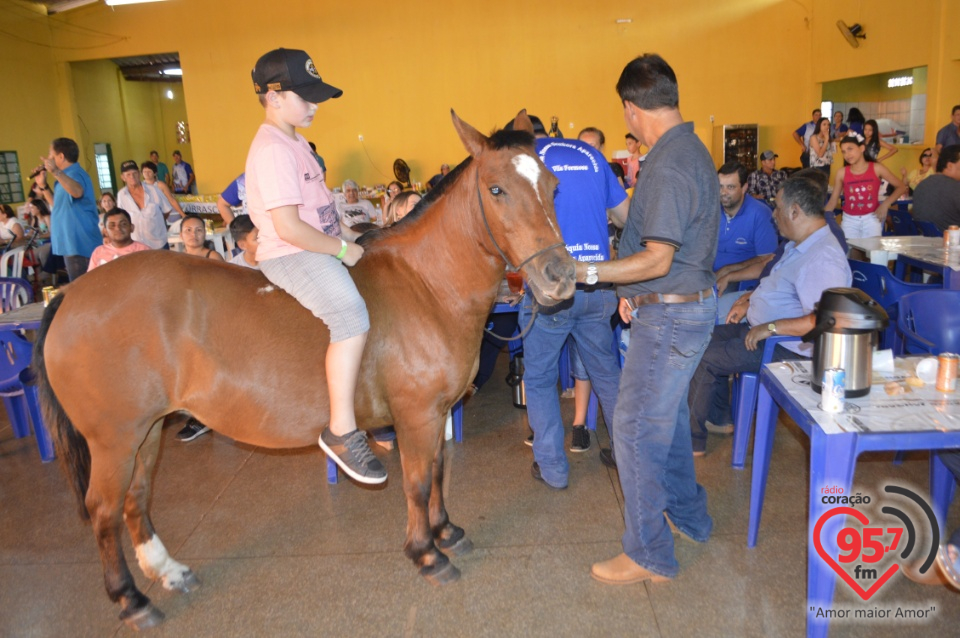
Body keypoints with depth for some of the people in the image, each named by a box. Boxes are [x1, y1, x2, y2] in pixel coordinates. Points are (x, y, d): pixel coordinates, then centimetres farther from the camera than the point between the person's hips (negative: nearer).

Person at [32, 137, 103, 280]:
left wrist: (56, 172, -51)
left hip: (80, 244, -11)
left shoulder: (75, 173, -13)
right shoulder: (68, 175, 19)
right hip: (73, 244, 11)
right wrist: (43, 186, 17)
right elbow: (59, 205, 29)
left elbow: (77, 192, -38)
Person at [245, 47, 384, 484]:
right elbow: (288, 226, -24)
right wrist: (342, 248, -17)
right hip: (291, 255, -11)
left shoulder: (294, 143, 16)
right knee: (352, 317, -31)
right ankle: (341, 431, -24)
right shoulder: (272, 150, -16)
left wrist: (347, 235, 11)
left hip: (317, 249, 11)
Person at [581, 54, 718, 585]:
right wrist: (637, 291, 15)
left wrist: (586, 272, -23)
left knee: (636, 428, -1)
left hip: (670, 316, -11)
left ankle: (649, 555, 14)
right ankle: (689, 515, 42)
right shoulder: (690, 149, 11)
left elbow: (657, 260, -25)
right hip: (684, 306, 11)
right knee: (667, 416, 23)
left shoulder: (668, 166, -22)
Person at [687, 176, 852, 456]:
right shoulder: (800, 245, 9)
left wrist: (770, 328, -30)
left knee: (703, 359, -13)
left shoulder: (823, 258, -26)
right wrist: (748, 300, 12)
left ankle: (694, 440, 3)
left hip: (788, 347, -11)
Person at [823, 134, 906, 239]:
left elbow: (901, 187, 0)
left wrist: (885, 204, -12)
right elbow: (833, 201, 0)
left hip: (871, 218, -1)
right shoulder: (842, 173, -2)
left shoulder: (876, 168, -4)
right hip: (849, 219, 1)